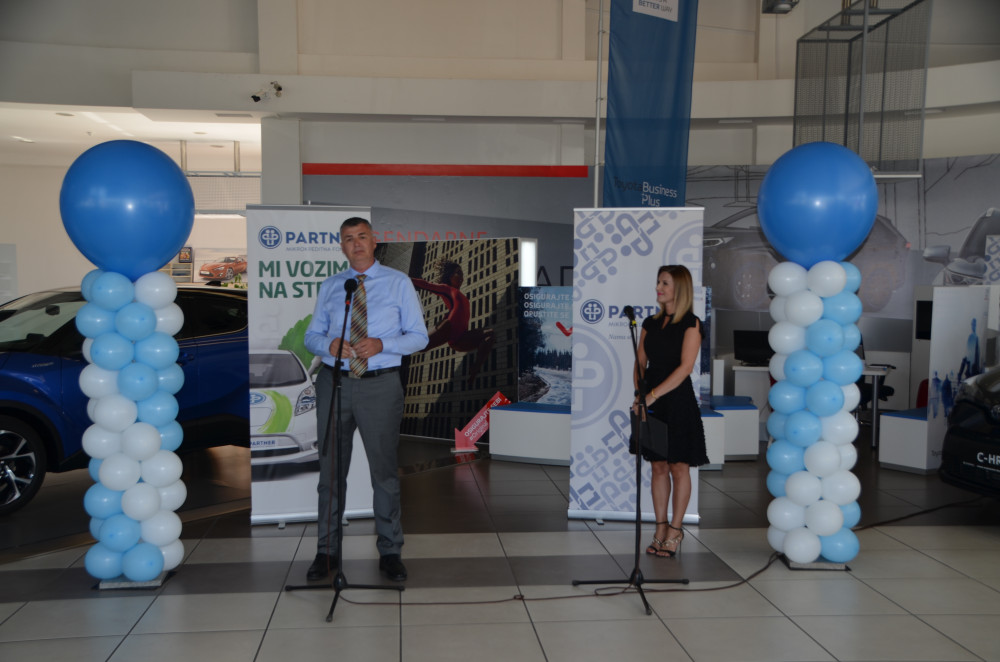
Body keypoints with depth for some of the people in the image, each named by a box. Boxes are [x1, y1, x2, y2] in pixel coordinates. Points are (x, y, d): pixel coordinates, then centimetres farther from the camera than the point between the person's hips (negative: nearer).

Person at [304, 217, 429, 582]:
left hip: (381, 385, -2)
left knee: (385, 470, 5)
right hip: (334, 381, 3)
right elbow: (311, 335, 12)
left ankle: (390, 552, 19)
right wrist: (328, 344, -12)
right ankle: (327, 550, 21)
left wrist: (382, 344, -18)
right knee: (330, 469, 8)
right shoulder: (329, 286, 11)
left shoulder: (399, 283, 3)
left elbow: (419, 336, 0)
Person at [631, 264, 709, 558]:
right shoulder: (650, 323, 10)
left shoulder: (691, 324, -7)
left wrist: (652, 395, -23)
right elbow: (640, 363, 9)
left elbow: (685, 367, -17)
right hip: (651, 402, 5)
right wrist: (638, 394, -9)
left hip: (678, 400, -5)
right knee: (658, 466, 9)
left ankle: (675, 529, 14)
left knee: (679, 466, 3)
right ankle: (661, 528, 17)